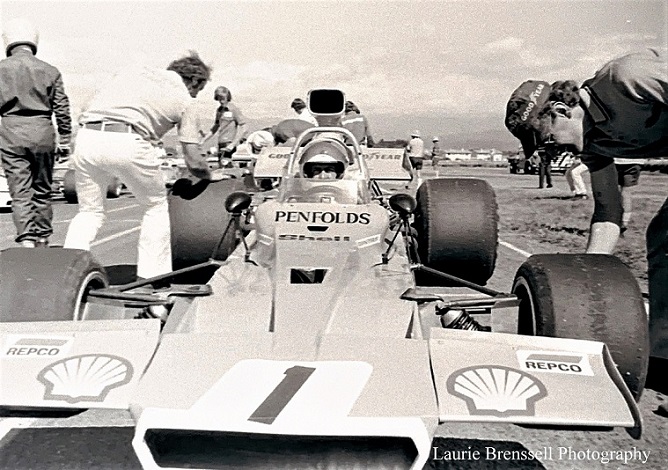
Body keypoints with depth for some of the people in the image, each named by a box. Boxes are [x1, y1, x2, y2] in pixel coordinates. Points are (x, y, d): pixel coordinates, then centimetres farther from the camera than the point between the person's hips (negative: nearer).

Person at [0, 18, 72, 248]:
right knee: (42, 190, 13)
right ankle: (43, 240, 22)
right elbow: (62, 109, 5)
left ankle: (27, 241, -11)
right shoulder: (50, 71, 6)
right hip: (43, 133, 2)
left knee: (20, 192, -1)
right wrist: (65, 140, 10)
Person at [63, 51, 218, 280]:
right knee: (155, 206, 19)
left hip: (86, 136, 5)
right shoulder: (185, 100, 16)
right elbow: (193, 162, 12)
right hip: (127, 142, -4)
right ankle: (152, 277, 19)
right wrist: (211, 175, 34)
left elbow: (97, 105, 22)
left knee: (89, 211, 22)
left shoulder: (133, 71, 28)